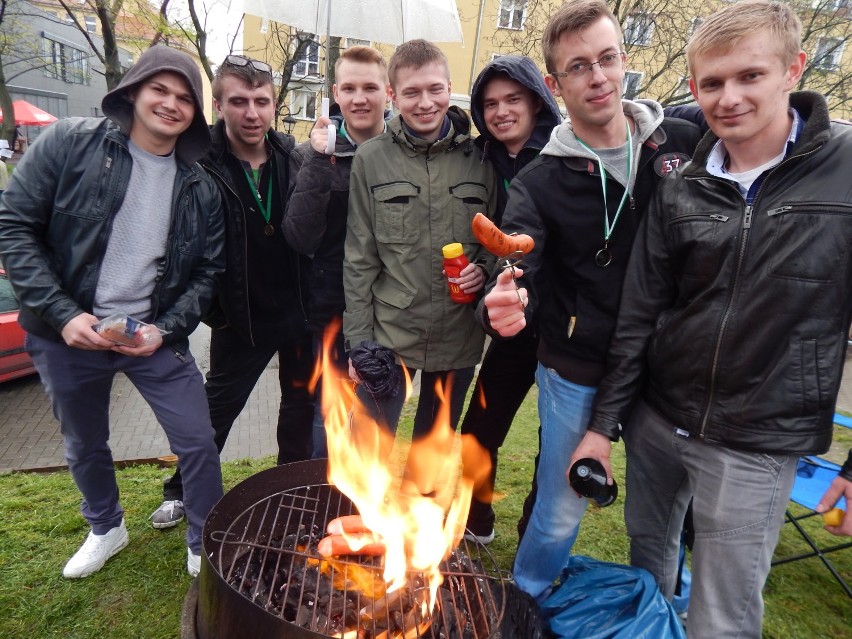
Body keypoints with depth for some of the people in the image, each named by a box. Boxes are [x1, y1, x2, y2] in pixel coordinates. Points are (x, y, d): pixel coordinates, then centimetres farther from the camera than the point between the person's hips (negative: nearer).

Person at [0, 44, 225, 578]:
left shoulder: (200, 184, -1)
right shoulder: (70, 144, -7)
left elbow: (209, 269, 1)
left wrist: (165, 328, -12)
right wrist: (63, 313, -16)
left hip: (155, 336, 1)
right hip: (68, 334, 0)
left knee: (199, 442, 1)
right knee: (85, 446, 19)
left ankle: (205, 546, 27)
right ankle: (106, 529, 49)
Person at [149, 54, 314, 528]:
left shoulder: (295, 159, -4)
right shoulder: (200, 165, -12)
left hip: (300, 311, 3)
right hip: (241, 317, -3)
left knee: (301, 403, 18)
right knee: (218, 408, 15)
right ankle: (182, 492, 40)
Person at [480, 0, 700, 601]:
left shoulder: (689, 142, -2)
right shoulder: (539, 182, -6)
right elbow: (519, 277, -14)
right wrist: (503, 308, -37)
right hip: (578, 374, -2)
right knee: (561, 511, 9)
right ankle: (525, 606, 40)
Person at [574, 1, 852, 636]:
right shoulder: (681, 189, -1)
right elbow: (639, 313, 1)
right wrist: (604, 422, 2)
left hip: (758, 445, -2)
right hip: (656, 419, 3)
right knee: (648, 557, 22)